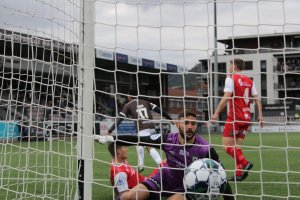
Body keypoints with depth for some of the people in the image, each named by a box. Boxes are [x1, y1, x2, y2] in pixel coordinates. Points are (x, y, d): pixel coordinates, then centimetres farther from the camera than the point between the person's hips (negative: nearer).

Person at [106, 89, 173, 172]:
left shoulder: (128, 105, 12)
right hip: (152, 126, 6)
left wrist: (109, 131, 3)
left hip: (143, 128, -6)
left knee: (149, 147, -12)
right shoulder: (145, 102, 22)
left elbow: (119, 119, 4)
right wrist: (170, 119, 19)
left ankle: (160, 163, -29)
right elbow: (158, 110, 15)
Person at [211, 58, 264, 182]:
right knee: (237, 146, 10)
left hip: (234, 117, -7)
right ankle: (239, 174, 5)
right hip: (246, 118, 7)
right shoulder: (249, 81, 14)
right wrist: (260, 115, 13)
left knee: (227, 145, -5)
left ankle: (245, 163, -20)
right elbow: (256, 99, 10)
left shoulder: (231, 79, -6)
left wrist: (216, 113, -14)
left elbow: (226, 97, -15)